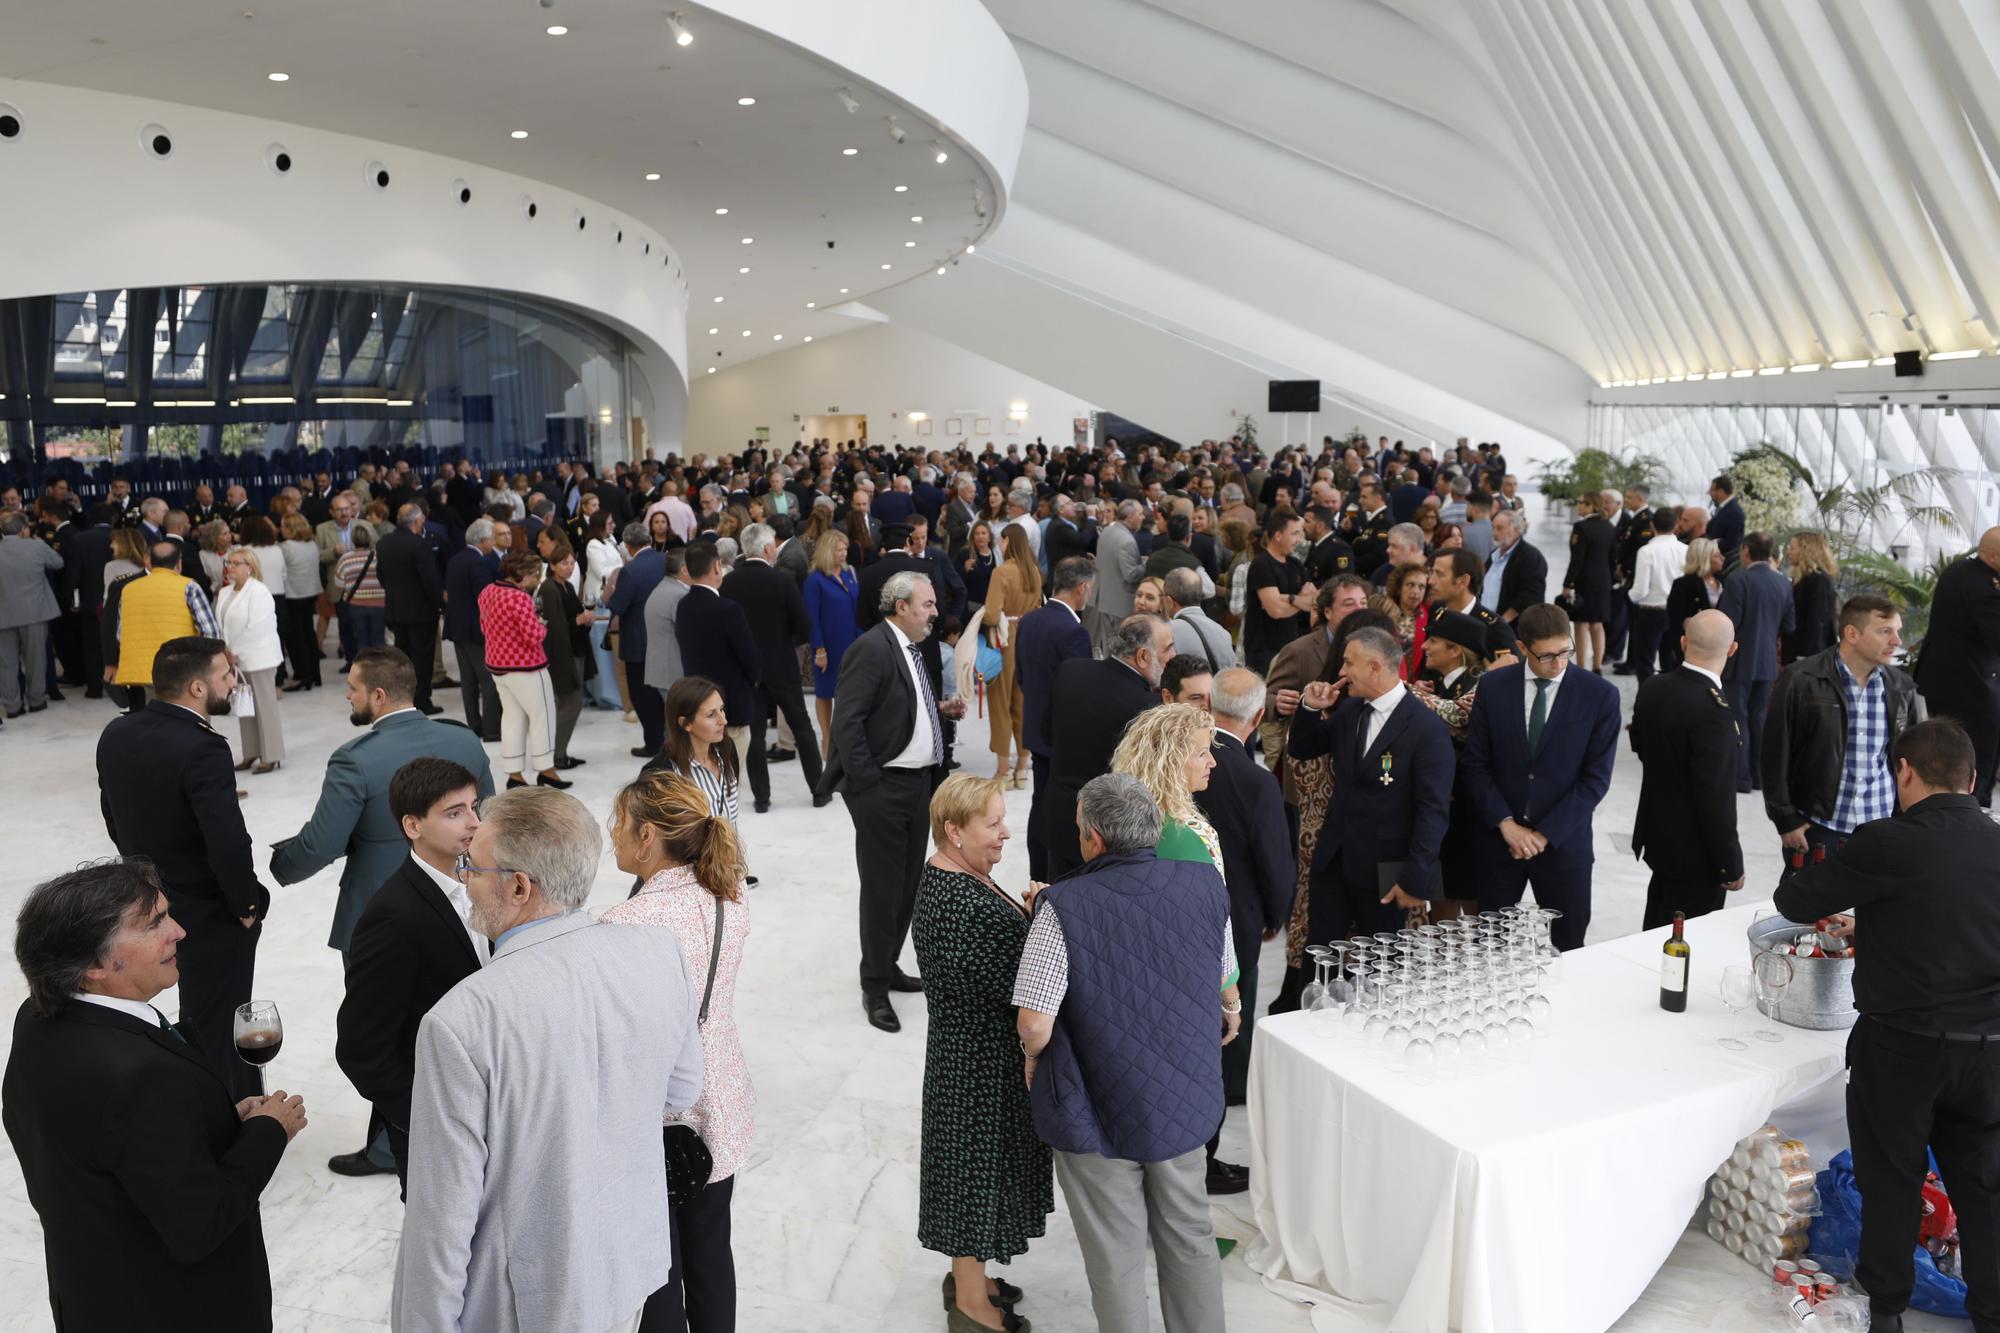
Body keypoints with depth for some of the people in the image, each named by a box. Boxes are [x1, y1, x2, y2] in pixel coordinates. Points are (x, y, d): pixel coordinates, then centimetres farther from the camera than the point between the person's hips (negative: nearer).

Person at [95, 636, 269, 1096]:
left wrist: (151, 874, 18)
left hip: (150, 905, 8)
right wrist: (246, 905, -13)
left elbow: (115, 818, 9)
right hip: (212, 919, -8)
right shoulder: (201, 751, -28)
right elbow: (230, 846, -30)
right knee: (217, 1028, 9)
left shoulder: (116, 735, -2)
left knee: (197, 1014, 26)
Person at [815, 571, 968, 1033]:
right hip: (883, 787, -9)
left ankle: (887, 966, 32)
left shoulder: (909, 649, 13)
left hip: (918, 782, 9)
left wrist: (941, 710, 7)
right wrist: (866, 783, -20)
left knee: (908, 884, 16)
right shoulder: (872, 649, -16)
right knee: (882, 887, 1)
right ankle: (875, 987, 13)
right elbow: (847, 720, -20)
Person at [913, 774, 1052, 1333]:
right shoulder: (953, 900, -28)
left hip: (982, 1050, 10)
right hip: (978, 1060, -10)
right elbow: (1000, 984, -28)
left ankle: (968, 1276, 41)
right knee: (977, 1162, 6)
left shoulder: (959, 875, 3)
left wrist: (1024, 914, -4)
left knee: (980, 1161, 22)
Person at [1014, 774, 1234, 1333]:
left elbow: (1035, 1022, -23)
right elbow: (1225, 987, 6)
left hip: (1095, 1109, -4)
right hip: (1186, 1099, 4)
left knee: (1117, 1256, 14)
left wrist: (1034, 1057, -2)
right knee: (1189, 1235, 23)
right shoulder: (1206, 884, -8)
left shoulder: (1063, 906, -22)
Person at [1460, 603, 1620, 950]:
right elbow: (1475, 765, -1)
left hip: (1563, 842, -1)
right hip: (1499, 838, 1)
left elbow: (1596, 778, -8)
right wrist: (1506, 824, -11)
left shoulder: (1601, 695, -7)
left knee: (1567, 948, 8)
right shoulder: (1492, 686, -3)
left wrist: (1545, 833, -12)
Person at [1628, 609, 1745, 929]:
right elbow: (1715, 797, -24)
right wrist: (1731, 865, -14)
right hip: (1696, 854, -7)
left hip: (1657, 838, 8)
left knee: (1655, 935, 24)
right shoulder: (1713, 711, -27)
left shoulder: (1650, 689, -5)